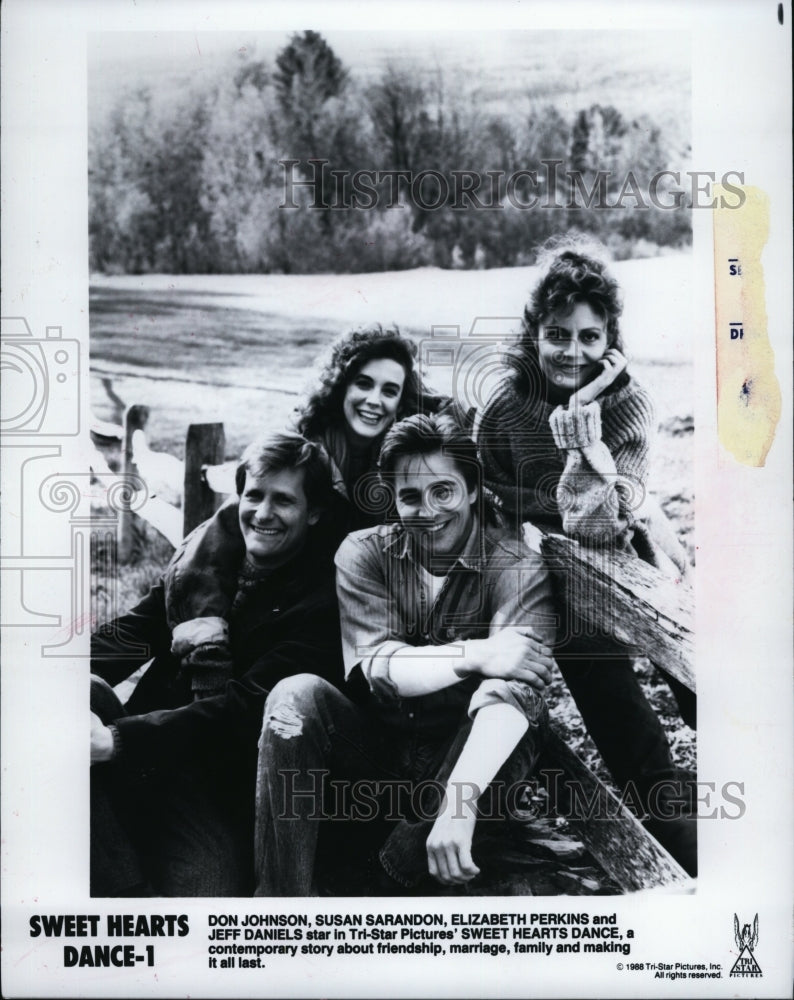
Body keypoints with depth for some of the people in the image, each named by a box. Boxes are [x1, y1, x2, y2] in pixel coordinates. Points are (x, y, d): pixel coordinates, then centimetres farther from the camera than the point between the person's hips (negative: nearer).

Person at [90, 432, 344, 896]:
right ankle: (127, 891, -18)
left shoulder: (322, 604, -8)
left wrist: (114, 740, -27)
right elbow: (126, 636, 5)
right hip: (138, 768, 6)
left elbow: (242, 710, -18)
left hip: (223, 794, -5)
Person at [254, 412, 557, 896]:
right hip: (377, 745, 2)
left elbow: (513, 690, -27)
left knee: (526, 712, -32)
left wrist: (459, 801, -43)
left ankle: (386, 885, -19)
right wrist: (476, 655, -31)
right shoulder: (364, 553, -2)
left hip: (469, 758, -1)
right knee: (297, 696, -24)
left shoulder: (516, 566, -11)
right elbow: (378, 667, -15)